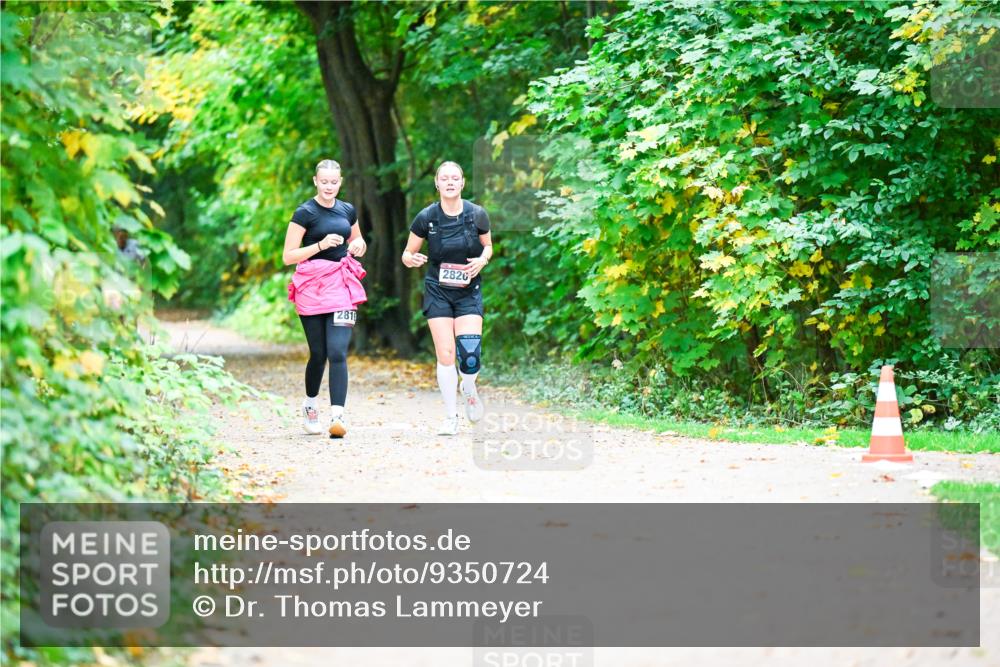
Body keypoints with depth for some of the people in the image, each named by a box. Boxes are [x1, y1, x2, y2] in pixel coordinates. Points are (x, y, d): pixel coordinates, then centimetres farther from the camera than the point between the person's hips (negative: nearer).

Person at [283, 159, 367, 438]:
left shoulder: (348, 211, 10)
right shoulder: (305, 213, -4)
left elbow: (357, 244, 28)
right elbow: (288, 256, -8)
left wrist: (358, 245, 4)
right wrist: (321, 245, -19)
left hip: (341, 284, 3)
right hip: (311, 287, -3)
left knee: (337, 352, -11)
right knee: (318, 353, 4)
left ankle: (337, 416, -17)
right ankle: (310, 405, 30)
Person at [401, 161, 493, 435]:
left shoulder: (477, 215, -4)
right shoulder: (426, 217, -6)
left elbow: (488, 245, 12)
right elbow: (407, 253, 3)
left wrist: (482, 260, -10)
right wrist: (411, 259, -21)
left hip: (469, 292, 0)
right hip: (438, 292, 0)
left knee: (470, 354, -13)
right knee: (445, 353, -7)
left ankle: (469, 390, 23)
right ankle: (451, 417, 6)